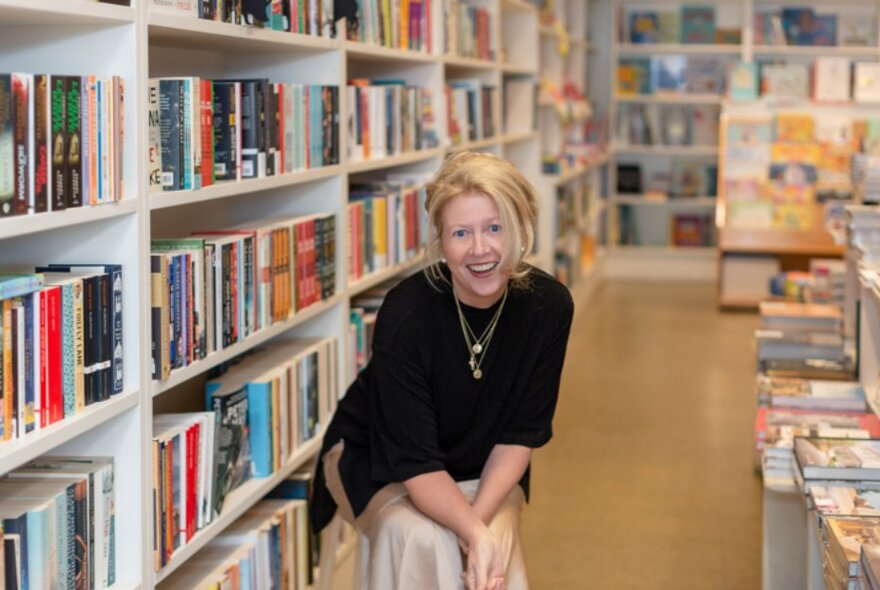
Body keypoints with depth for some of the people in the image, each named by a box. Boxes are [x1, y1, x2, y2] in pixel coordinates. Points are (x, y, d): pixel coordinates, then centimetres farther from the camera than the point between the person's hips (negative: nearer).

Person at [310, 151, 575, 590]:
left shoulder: (548, 305, -20)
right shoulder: (405, 315, -30)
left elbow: (520, 433, -12)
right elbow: (415, 462, -29)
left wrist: (480, 520, -26)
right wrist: (474, 534, -43)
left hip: (482, 471, 3)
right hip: (378, 463, -2)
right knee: (421, 539, -32)